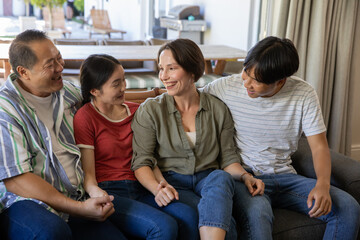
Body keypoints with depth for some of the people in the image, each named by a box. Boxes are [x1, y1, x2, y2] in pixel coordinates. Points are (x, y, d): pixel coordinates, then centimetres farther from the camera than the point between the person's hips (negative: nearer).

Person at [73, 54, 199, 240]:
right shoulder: (84, 118, 0)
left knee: (189, 215, -24)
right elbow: (87, 173, -6)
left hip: (139, 190, 5)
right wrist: (96, 192, -29)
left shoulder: (135, 111, 17)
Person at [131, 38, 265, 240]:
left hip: (209, 180, 3)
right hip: (172, 183, -2)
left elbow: (228, 157, 12)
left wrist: (245, 176, -9)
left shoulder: (218, 109, 8)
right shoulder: (150, 110, 2)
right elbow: (142, 162, -5)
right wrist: (157, 188, -24)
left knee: (221, 178, -37)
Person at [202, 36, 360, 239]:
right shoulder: (226, 87, -7)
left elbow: (319, 146, -3)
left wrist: (323, 185, -19)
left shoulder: (304, 94, -3)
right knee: (257, 211, -39)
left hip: (285, 177, 3)